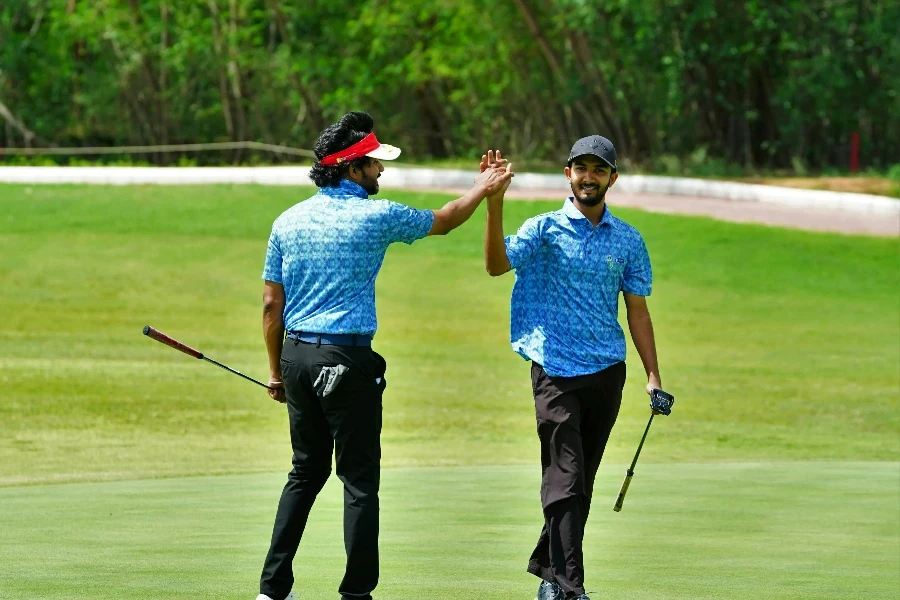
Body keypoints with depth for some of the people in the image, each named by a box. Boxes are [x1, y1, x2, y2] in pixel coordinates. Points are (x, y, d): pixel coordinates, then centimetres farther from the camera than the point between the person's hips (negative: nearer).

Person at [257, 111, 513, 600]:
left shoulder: (288, 221, 6)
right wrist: (483, 189, 26)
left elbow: (271, 304, 9)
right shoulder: (376, 217, -7)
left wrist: (276, 370, 17)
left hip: (297, 357, 6)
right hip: (347, 360, -6)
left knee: (306, 472, 15)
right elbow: (443, 221, 10)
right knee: (359, 480, 0)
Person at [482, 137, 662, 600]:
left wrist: (653, 376, 7)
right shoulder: (545, 229, 0)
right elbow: (497, 264, -16)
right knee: (565, 479, -12)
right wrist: (494, 205, -29)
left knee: (582, 484, 9)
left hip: (606, 371, 4)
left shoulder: (628, 241, 10)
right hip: (556, 370, -4)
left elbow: (637, 310, 13)